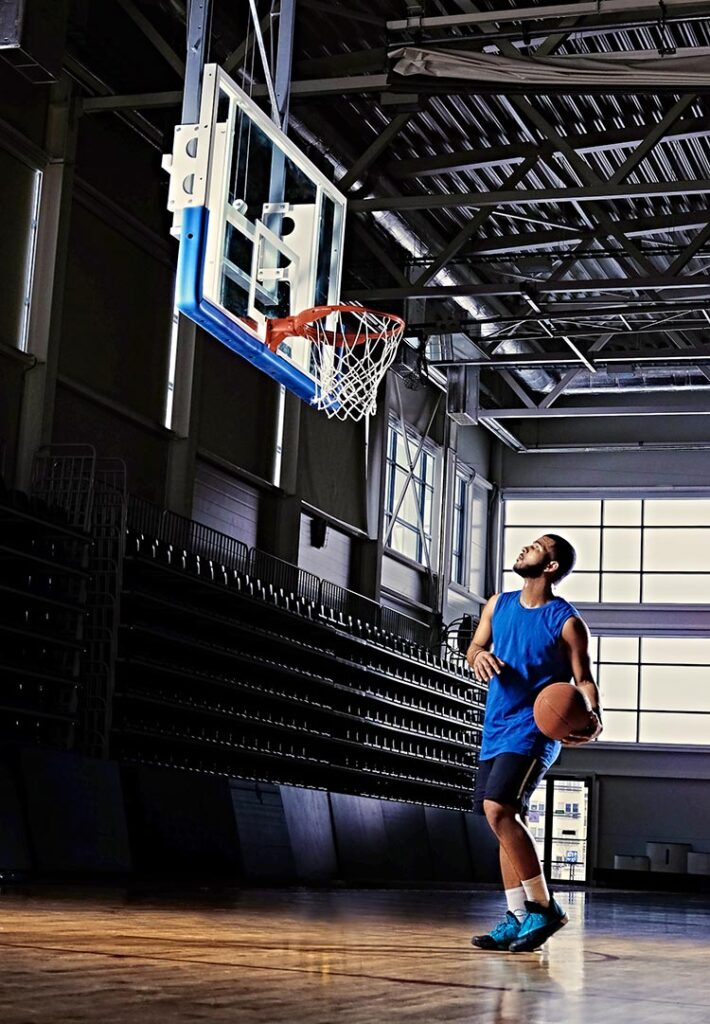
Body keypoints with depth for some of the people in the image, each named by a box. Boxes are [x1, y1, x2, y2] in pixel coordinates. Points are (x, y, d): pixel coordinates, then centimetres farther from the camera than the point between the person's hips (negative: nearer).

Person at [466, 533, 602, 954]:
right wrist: (480, 655, -6)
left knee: (498, 809, -20)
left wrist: (594, 719, -27)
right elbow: (475, 647, 19)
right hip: (496, 729, 7)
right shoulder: (499, 605, 9)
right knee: (506, 821, 8)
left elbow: (584, 679, -7)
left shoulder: (567, 622, -9)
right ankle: (517, 917, 15)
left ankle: (544, 906, -9)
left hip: (534, 730, -7)